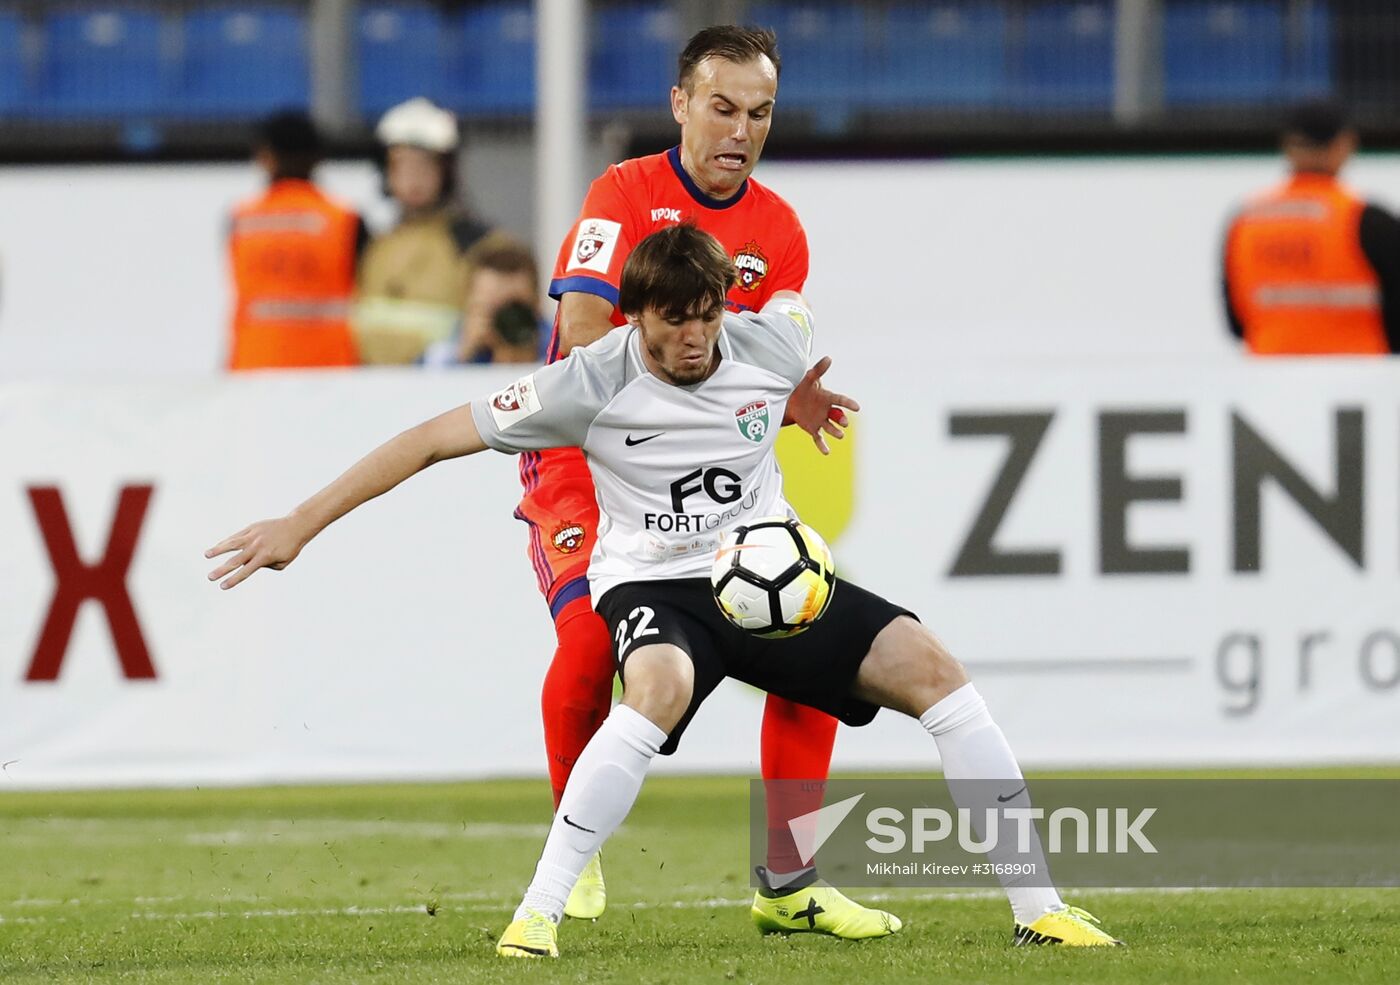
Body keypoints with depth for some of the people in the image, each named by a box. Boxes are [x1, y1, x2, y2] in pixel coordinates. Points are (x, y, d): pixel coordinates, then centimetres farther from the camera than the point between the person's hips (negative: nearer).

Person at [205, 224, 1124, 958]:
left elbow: (800, 293, 21)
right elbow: (437, 438, -12)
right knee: (661, 689, -38)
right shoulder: (593, 382, -15)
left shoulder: (773, 344, -6)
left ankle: (1038, 907, -8)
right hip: (656, 588, -4)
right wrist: (302, 524, -14)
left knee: (929, 665, -14)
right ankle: (539, 911, -32)